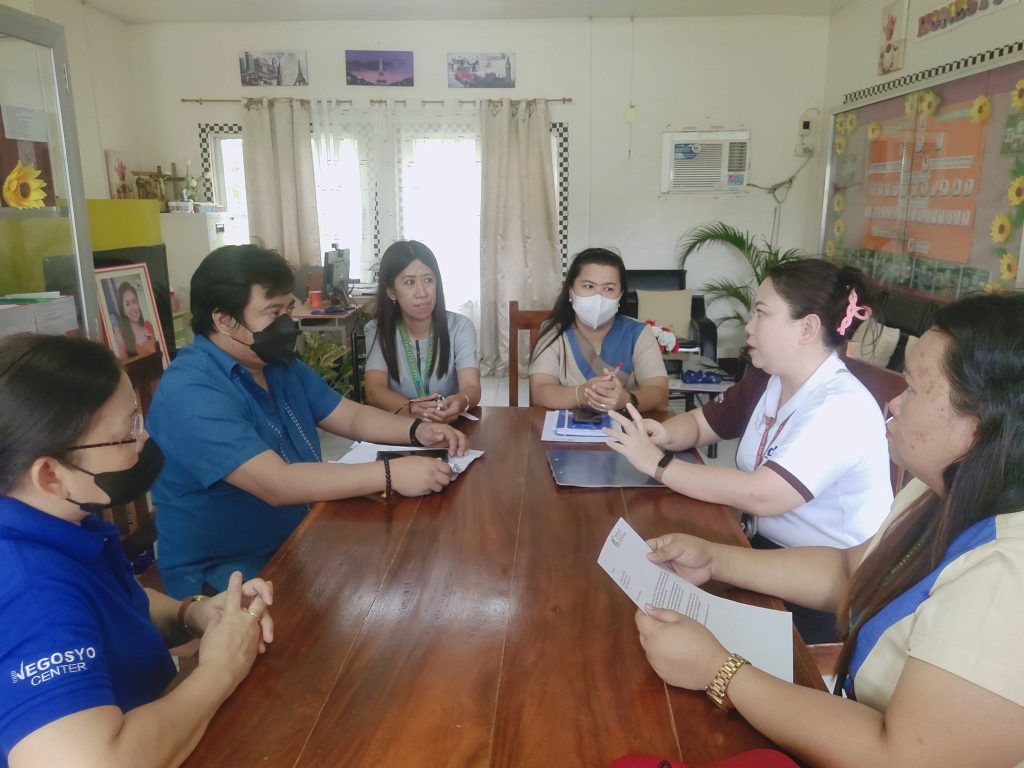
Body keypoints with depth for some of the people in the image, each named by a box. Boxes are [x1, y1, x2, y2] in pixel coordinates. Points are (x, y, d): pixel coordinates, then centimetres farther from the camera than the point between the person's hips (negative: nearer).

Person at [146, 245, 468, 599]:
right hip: (224, 578, -8)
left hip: (299, 545, 8)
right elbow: (278, 484, -32)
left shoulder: (278, 364, 6)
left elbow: (352, 416, 9)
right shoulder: (190, 392, -24)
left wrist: (418, 430, -9)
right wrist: (389, 474, -33)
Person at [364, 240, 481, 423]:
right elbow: (374, 391, -15)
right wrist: (410, 408, -36)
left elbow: (472, 388, -17)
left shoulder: (460, 327, -3)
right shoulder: (377, 331, -2)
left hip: (451, 425, -1)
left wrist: (461, 402, -40)